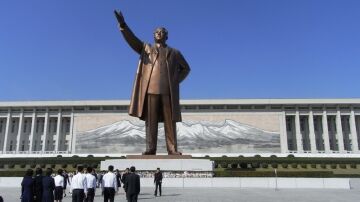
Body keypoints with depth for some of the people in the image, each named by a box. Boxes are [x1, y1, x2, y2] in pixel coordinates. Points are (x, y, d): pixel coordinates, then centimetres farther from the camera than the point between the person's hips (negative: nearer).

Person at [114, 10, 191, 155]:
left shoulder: (174, 53, 22)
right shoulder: (146, 48, 20)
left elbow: (186, 68, 24)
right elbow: (131, 39, 6)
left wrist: (177, 80, 8)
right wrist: (123, 25, -10)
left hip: (168, 90, 1)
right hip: (151, 88, 0)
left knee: (170, 121, -3)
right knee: (151, 120, -3)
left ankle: (172, 149, -3)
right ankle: (150, 149, -2)